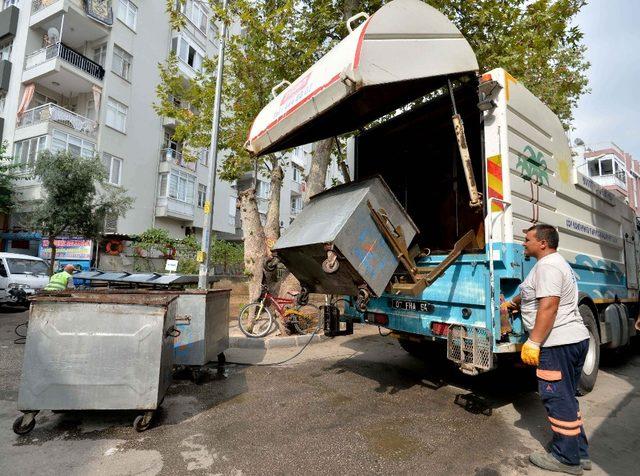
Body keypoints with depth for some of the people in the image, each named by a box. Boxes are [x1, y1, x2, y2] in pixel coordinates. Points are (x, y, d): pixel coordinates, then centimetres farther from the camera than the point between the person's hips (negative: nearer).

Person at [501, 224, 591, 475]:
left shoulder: (547, 265, -16)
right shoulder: (557, 263, 19)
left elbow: (548, 305, -25)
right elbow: (533, 294, 33)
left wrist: (533, 342, -25)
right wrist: (512, 303, 45)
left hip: (559, 343, -11)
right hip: (576, 339, 11)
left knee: (558, 400, 1)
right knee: (566, 399, 18)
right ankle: (579, 454, 28)